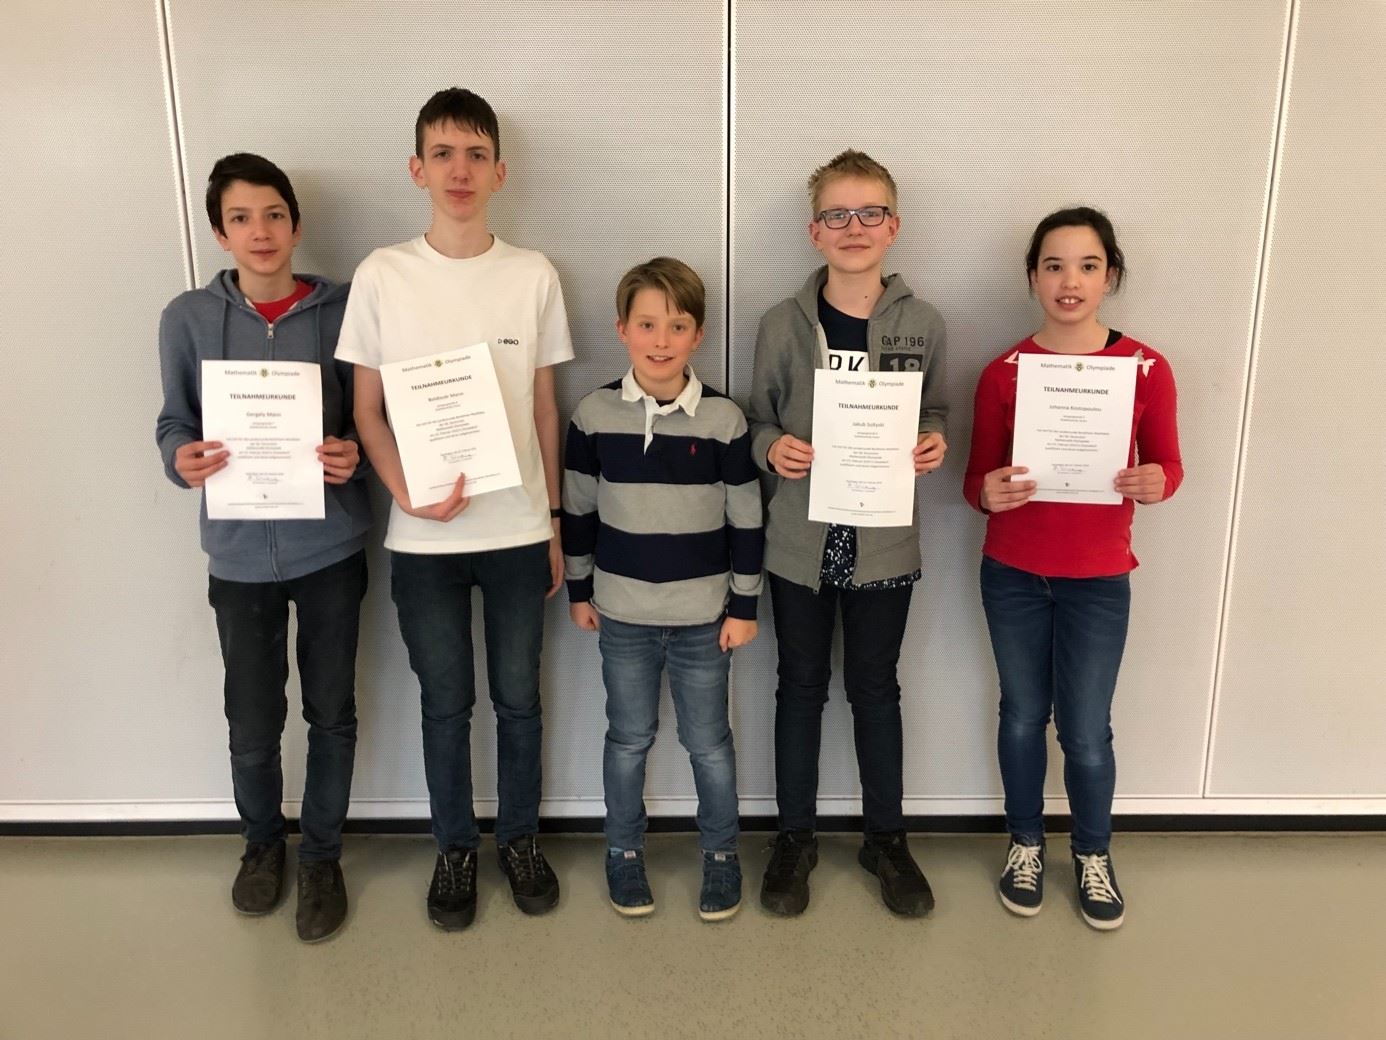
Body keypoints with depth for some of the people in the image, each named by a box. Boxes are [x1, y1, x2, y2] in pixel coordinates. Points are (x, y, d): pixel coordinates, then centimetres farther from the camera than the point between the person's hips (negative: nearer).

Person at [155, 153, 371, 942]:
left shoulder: (340, 310, -5)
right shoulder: (188, 319, -2)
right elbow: (174, 423, 4)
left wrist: (354, 455, -20)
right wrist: (180, 460, -18)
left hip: (330, 546, 0)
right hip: (242, 552, 1)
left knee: (331, 713, 11)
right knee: (253, 726, 10)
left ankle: (323, 857, 33)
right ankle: (263, 842, 40)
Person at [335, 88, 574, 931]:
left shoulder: (534, 276, -1)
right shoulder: (382, 276, -3)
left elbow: (546, 409, 4)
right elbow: (368, 411, 1)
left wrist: (555, 523, 5)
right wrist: (409, 493, -15)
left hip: (517, 531, 1)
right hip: (423, 537, 0)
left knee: (518, 699, 13)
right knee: (446, 704, 13)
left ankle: (521, 838, 35)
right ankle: (456, 848, 34)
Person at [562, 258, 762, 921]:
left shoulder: (723, 419, -8)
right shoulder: (595, 414, -5)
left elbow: (746, 521, -2)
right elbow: (577, 509, 5)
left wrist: (744, 606, -1)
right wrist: (579, 591, 8)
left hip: (703, 614, -1)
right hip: (622, 613, 1)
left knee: (708, 741, 12)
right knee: (628, 738, 15)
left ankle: (721, 853, 32)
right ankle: (624, 851, 34)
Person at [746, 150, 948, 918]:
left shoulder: (923, 325, -1)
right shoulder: (783, 325, -4)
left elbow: (934, 413, 10)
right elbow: (757, 420, 3)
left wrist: (935, 445, -11)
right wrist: (772, 447, -18)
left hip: (885, 540, 1)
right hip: (801, 539, 0)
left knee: (876, 687, 15)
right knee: (802, 687, 13)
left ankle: (885, 838, 33)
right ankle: (795, 837, 31)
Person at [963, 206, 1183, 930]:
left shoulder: (1146, 368, -6)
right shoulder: (1003, 373, -5)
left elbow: (1167, 464, 2)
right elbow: (977, 478, -1)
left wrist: (1156, 482, -20)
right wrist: (988, 492, -24)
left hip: (1098, 578, 0)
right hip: (1012, 574, 1)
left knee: (1086, 731, 6)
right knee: (1022, 716, 13)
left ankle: (1094, 855, 34)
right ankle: (1025, 843, 36)